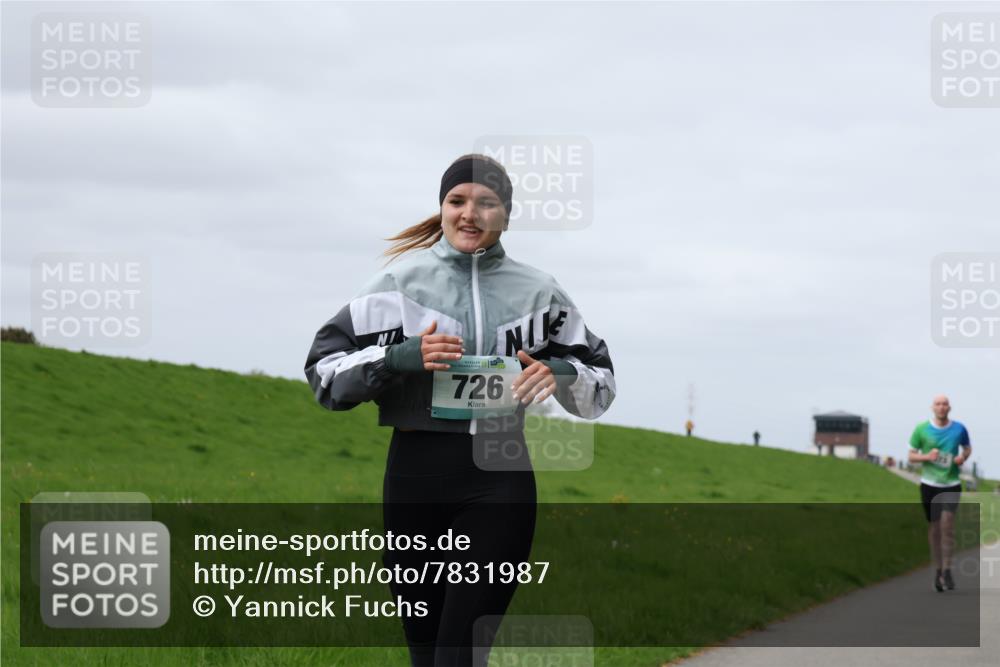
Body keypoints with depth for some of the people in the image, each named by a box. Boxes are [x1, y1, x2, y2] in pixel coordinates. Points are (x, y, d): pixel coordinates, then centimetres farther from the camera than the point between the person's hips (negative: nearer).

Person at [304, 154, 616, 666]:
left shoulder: (538, 292, 8)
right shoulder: (399, 281, 4)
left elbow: (599, 386, 15)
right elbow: (323, 369, 3)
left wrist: (562, 374, -8)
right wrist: (396, 358, -14)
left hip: (500, 478, -1)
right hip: (415, 474, 1)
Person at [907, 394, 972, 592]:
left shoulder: (959, 429, 0)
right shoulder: (922, 429, -2)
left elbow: (967, 448, 17)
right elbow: (912, 456, 4)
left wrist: (963, 457, -5)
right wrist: (927, 457, -15)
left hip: (951, 484, -1)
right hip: (929, 484, 1)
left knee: (947, 522, -16)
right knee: (934, 527, 5)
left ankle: (946, 570, -8)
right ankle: (939, 569, 20)